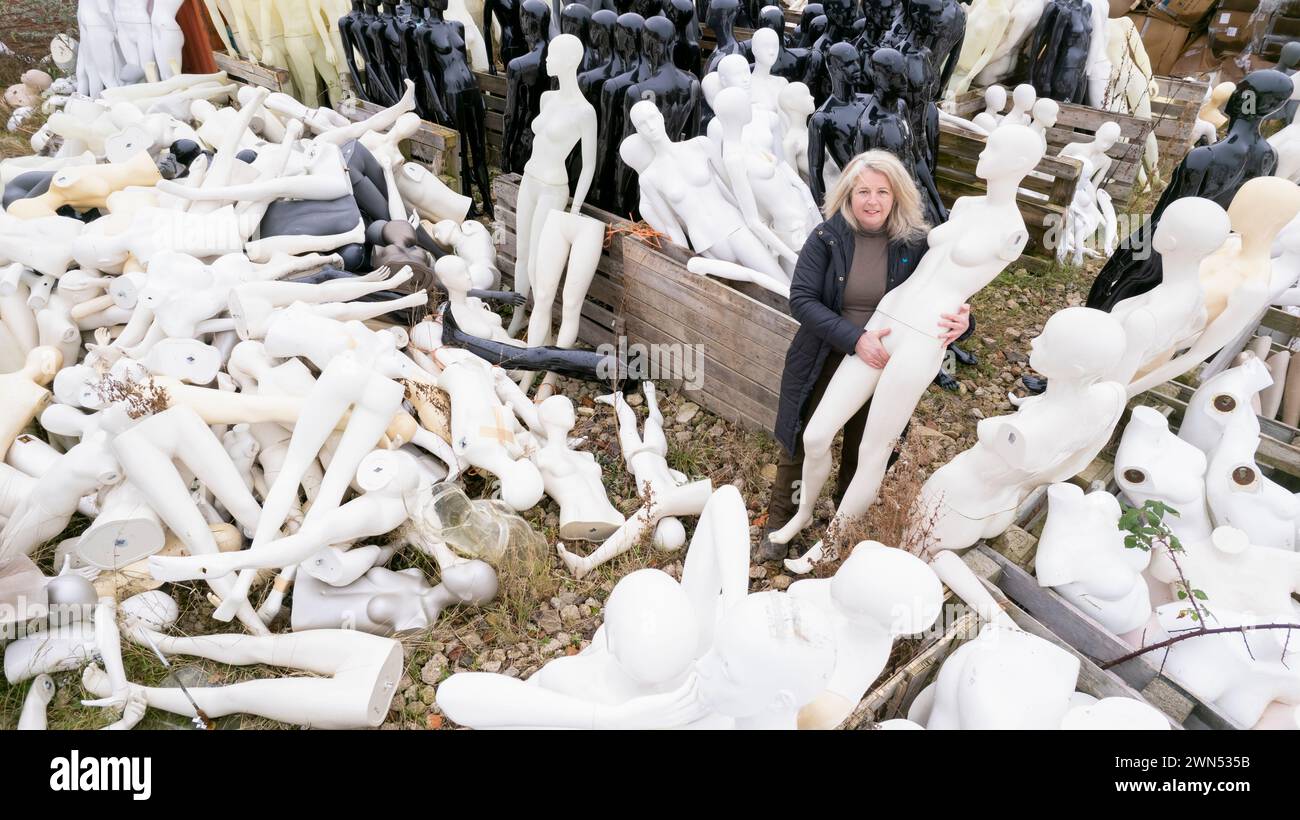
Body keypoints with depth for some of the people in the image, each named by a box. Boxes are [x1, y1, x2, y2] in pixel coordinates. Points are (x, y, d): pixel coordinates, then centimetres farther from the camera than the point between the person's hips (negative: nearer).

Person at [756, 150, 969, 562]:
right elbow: (801, 299, -20)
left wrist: (961, 319, -26)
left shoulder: (914, 243, -9)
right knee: (804, 443, 13)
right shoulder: (827, 237, -13)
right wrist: (854, 338, -30)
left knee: (863, 450, 19)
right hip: (824, 362, -1)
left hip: (883, 366, 2)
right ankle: (779, 520, 34)